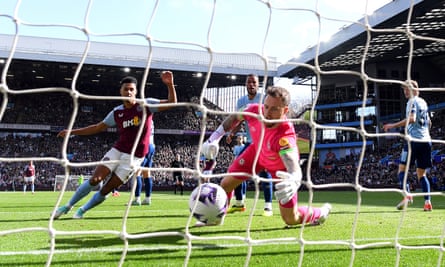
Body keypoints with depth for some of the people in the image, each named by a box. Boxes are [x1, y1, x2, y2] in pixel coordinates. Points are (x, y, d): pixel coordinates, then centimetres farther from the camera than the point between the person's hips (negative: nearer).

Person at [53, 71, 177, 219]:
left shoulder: (145, 105, -6)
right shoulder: (117, 112, 4)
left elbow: (171, 102, -13)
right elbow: (98, 127, 15)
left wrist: (170, 84, -31)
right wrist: (72, 131, 13)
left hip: (134, 158, -3)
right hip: (117, 151, 3)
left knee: (106, 190, -2)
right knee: (94, 180, -10)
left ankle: (81, 211, 19)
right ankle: (67, 206, 7)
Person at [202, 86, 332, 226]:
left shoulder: (286, 136, -45)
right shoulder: (254, 110, -31)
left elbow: (295, 170, -59)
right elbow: (235, 117, -6)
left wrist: (294, 181, -82)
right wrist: (215, 137, -12)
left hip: (281, 166, -4)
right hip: (257, 151, 4)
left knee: (291, 220, -1)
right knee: (226, 184, -1)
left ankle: (321, 213, 32)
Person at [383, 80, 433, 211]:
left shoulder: (412, 101, -4)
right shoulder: (423, 102, 20)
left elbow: (411, 119, -20)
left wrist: (393, 125, -18)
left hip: (414, 140, -8)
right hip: (426, 140, 8)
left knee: (402, 169, -5)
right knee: (421, 173, 9)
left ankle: (407, 195, -24)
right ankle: (427, 202, -2)